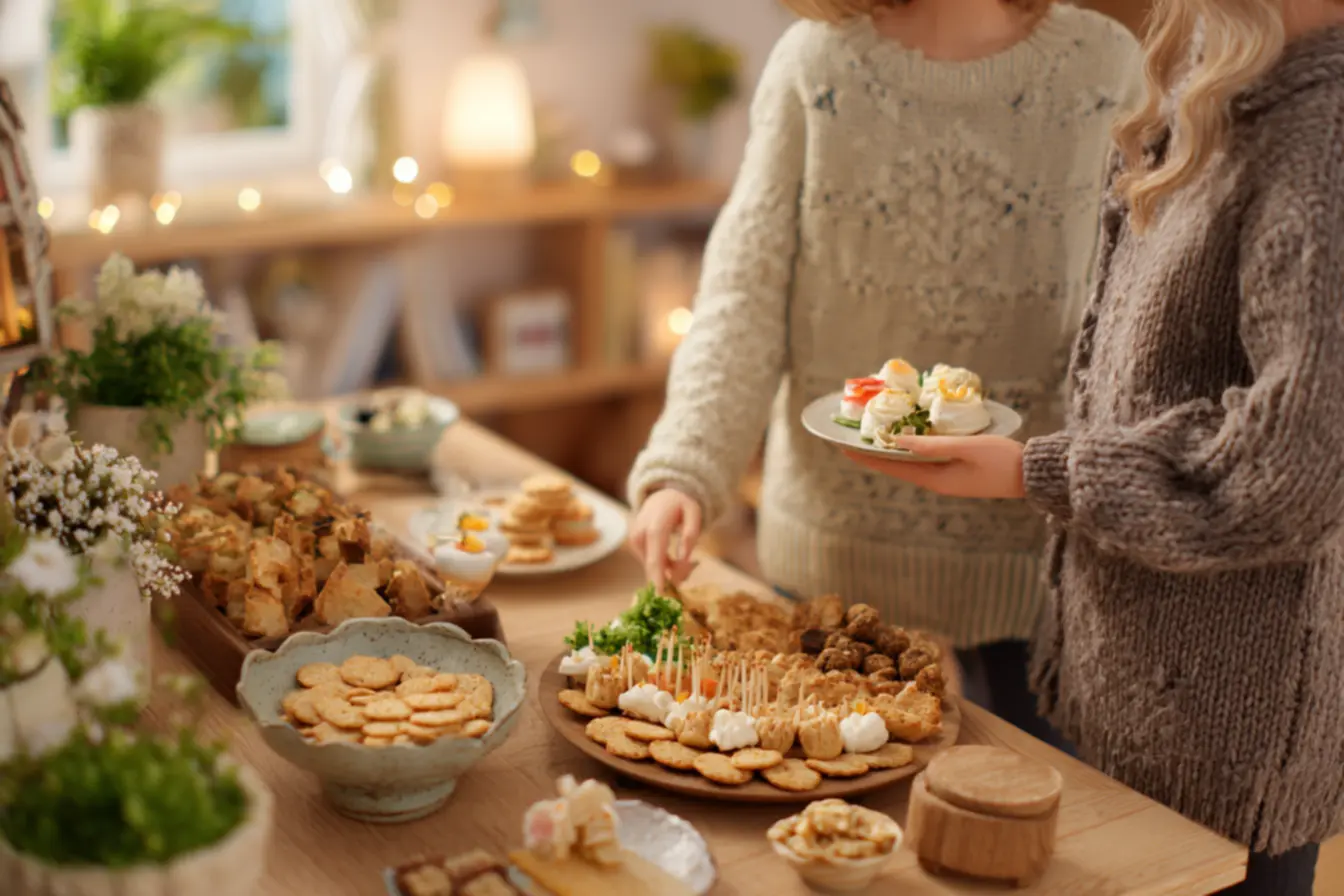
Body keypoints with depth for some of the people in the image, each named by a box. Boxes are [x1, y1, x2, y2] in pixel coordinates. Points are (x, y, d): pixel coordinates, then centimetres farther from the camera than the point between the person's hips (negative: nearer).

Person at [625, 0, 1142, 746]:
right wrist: (682, 472, -19)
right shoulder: (816, 61, -2)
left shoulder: (1104, 66, -3)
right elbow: (745, 296, -6)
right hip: (833, 540, 1)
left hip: (1026, 561, 0)